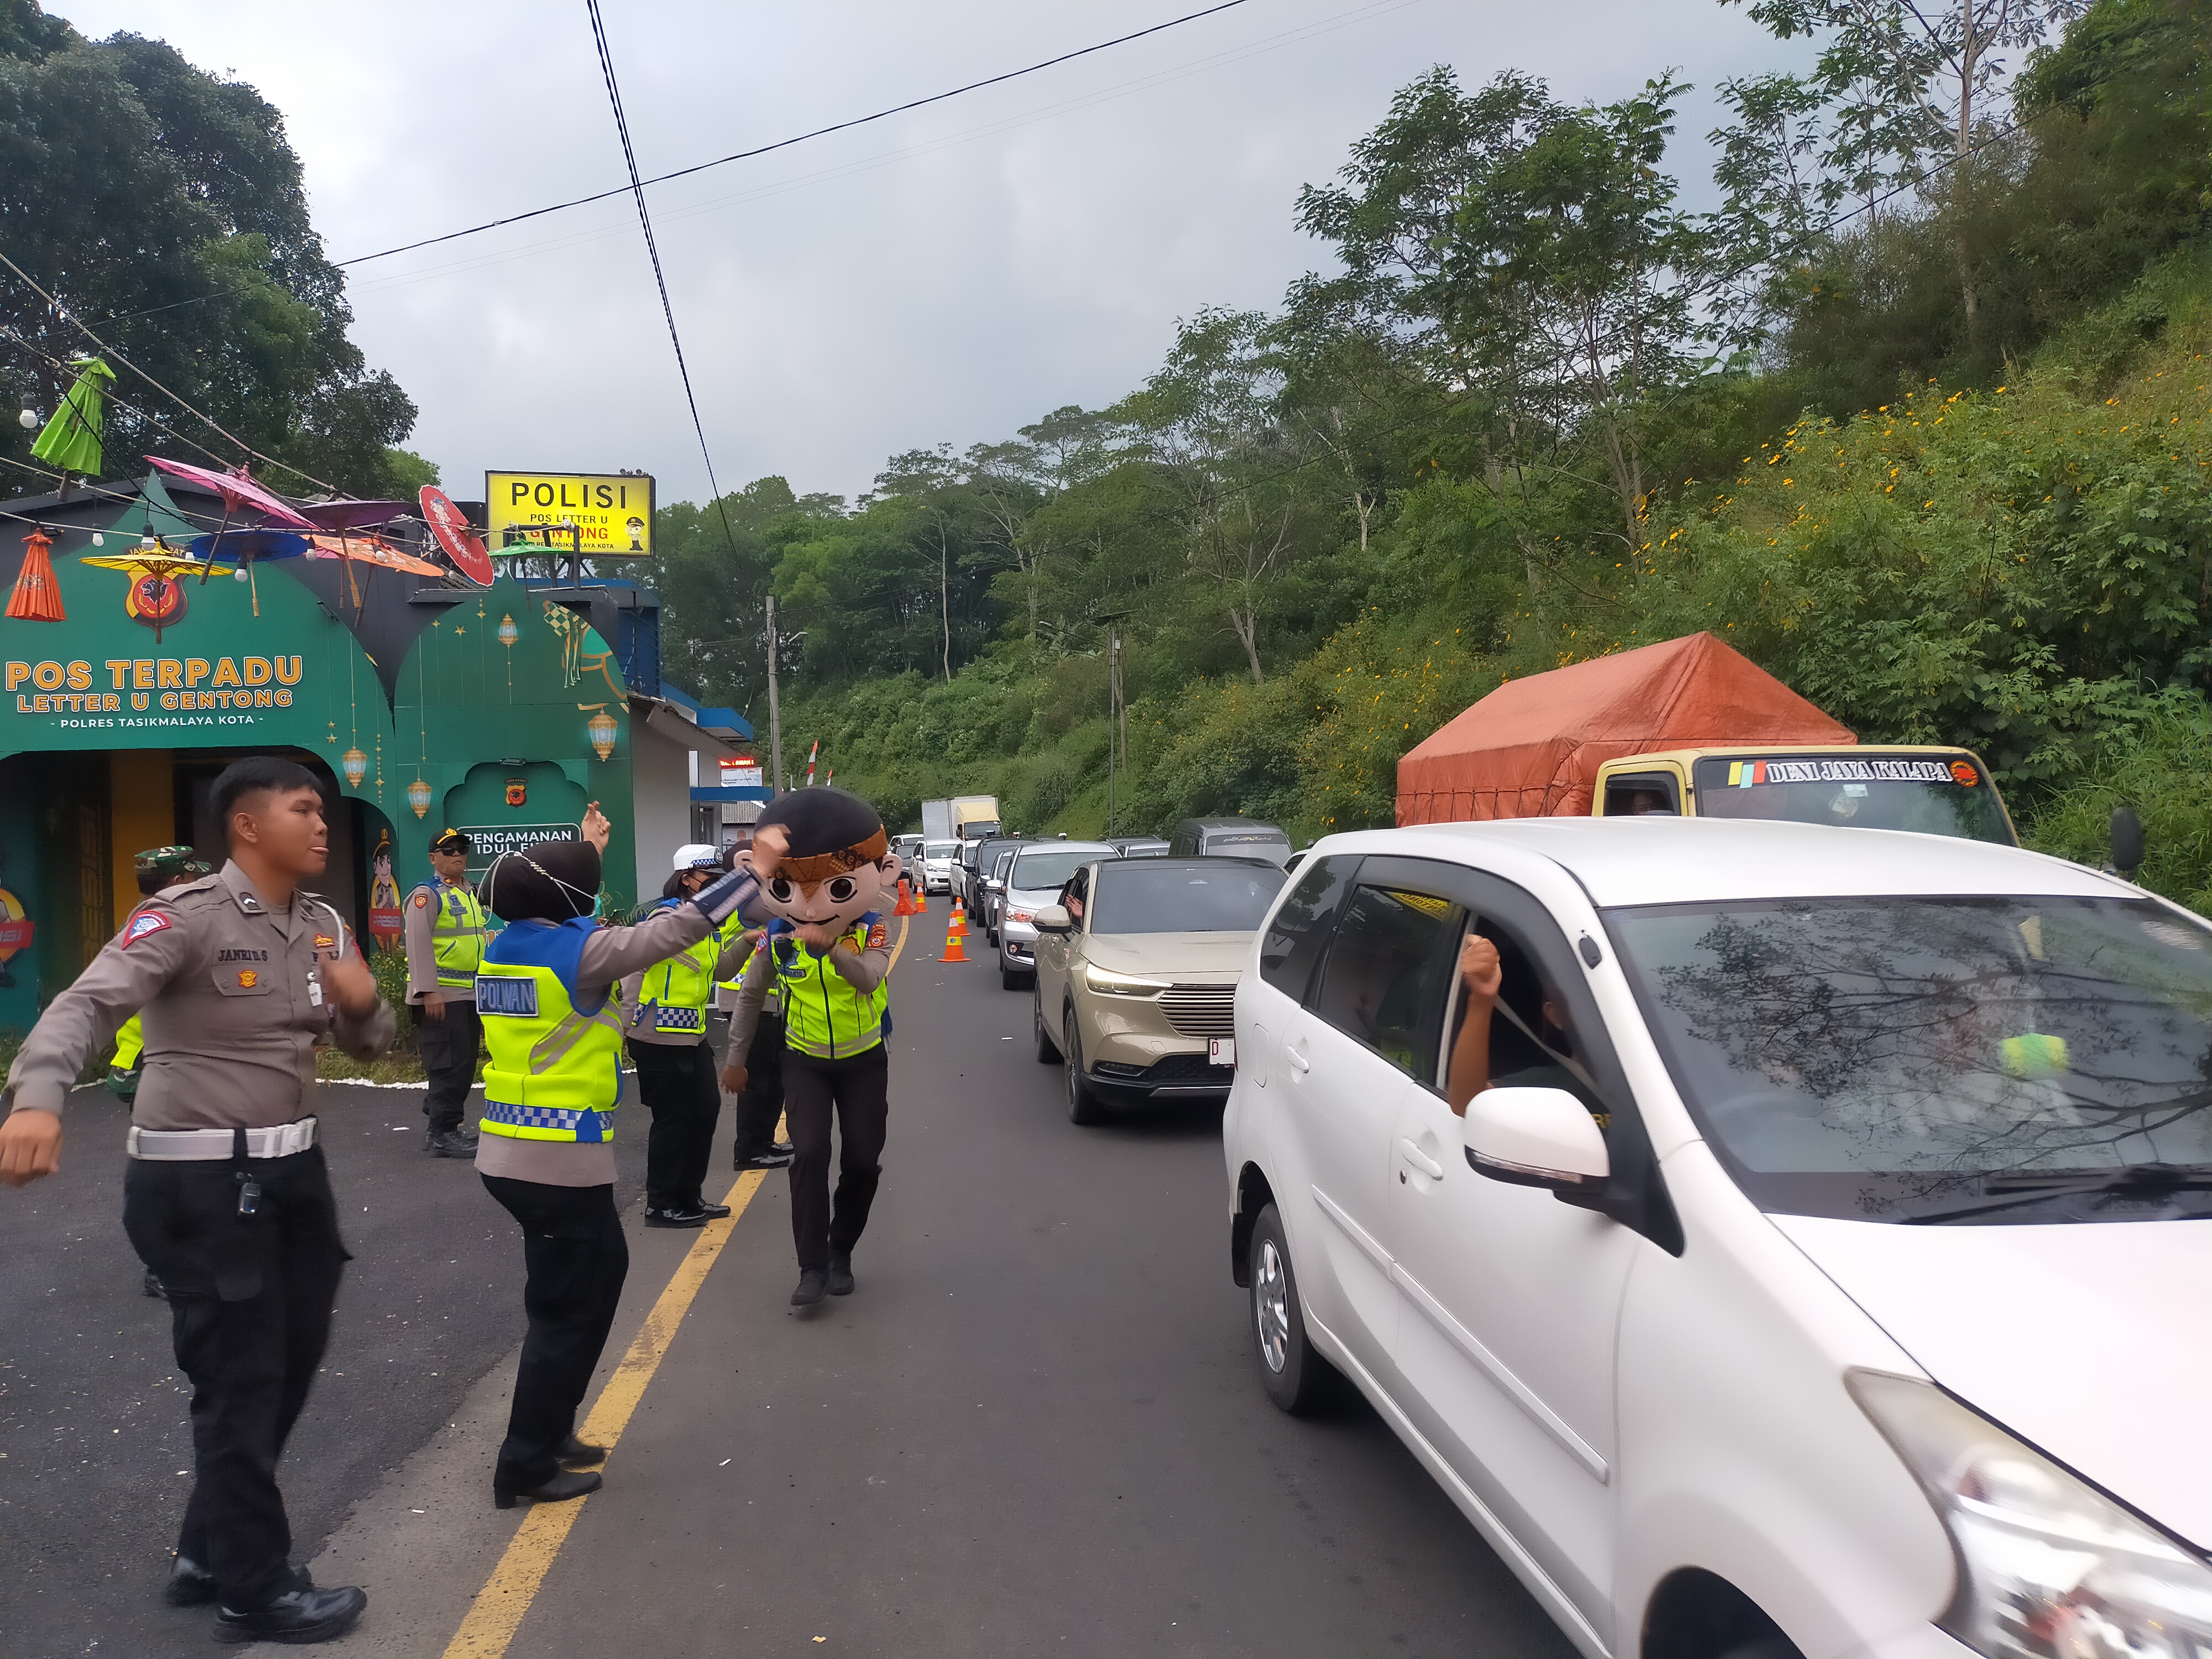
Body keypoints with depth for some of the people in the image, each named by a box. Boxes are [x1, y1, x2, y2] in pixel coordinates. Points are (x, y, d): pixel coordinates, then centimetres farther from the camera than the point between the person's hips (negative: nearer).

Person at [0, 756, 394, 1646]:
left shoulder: (324, 925, 6)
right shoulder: (188, 914, -16)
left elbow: (369, 1045, 13)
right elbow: (87, 1003, -29)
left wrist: (365, 1002, -10)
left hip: (290, 1165, 8)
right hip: (199, 1179, -8)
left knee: (288, 1365, 18)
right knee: (240, 1381, 3)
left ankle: (208, 1554, 39)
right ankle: (254, 1591, 22)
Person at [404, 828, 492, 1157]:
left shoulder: (472, 894, 18)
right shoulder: (427, 895, -8)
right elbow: (419, 944, -17)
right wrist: (429, 991, -24)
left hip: (470, 995, 9)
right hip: (441, 996, -8)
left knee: (465, 1065, 13)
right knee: (449, 1065, -8)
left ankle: (444, 1122, 25)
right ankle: (441, 1136, -2)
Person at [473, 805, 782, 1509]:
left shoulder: (506, 946, 6)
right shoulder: (578, 952, -17)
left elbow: (556, 903, 27)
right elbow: (674, 928, -19)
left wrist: (588, 851, 37)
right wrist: (755, 870, -12)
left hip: (507, 1153, 9)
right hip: (562, 1161, -9)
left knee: (600, 1271, 23)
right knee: (569, 1308, 5)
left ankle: (548, 1429, 32)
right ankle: (527, 1465, 14)